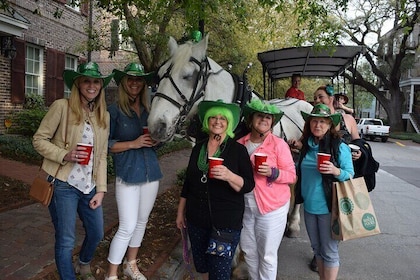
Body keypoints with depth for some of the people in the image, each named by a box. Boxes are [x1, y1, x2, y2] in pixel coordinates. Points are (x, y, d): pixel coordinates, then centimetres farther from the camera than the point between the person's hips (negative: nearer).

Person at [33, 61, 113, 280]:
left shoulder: (104, 116, 6)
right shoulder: (62, 107, -8)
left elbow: (101, 156, 7)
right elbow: (39, 139, -6)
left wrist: (100, 189, 3)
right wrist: (64, 155, -22)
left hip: (89, 187, 5)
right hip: (64, 185, -5)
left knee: (97, 233, 18)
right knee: (66, 241, 4)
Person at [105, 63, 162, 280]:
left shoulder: (149, 110, 7)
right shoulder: (114, 110, -7)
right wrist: (133, 143, -19)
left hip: (151, 174, 5)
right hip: (128, 175, -5)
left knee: (141, 222, 17)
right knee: (127, 227, -2)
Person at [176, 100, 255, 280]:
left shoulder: (238, 150, -9)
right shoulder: (198, 148, 5)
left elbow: (248, 186, -12)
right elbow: (188, 182, 12)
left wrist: (229, 176, -30)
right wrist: (181, 212, 14)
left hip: (226, 222, -4)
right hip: (196, 219, 5)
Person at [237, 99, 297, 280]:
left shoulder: (279, 144, -11)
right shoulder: (240, 144, -1)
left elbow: (291, 175, -9)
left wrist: (272, 172, -25)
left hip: (272, 208, -4)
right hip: (245, 207, 4)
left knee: (267, 255, 11)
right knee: (248, 251, 21)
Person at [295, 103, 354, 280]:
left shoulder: (339, 147, -11)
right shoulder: (306, 146, 4)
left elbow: (350, 175, -10)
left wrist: (336, 171, -27)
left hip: (329, 207, -5)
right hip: (309, 206, 6)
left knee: (329, 251, 6)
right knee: (317, 248, 19)